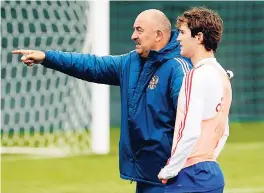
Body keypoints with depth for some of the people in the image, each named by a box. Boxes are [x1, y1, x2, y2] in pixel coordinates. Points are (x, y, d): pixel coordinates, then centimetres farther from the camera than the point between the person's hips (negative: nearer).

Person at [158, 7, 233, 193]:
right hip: (213, 173, 9)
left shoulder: (197, 75, -14)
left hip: (191, 177, -9)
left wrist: (169, 171, -13)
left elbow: (190, 132, -21)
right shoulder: (221, 74, 14)